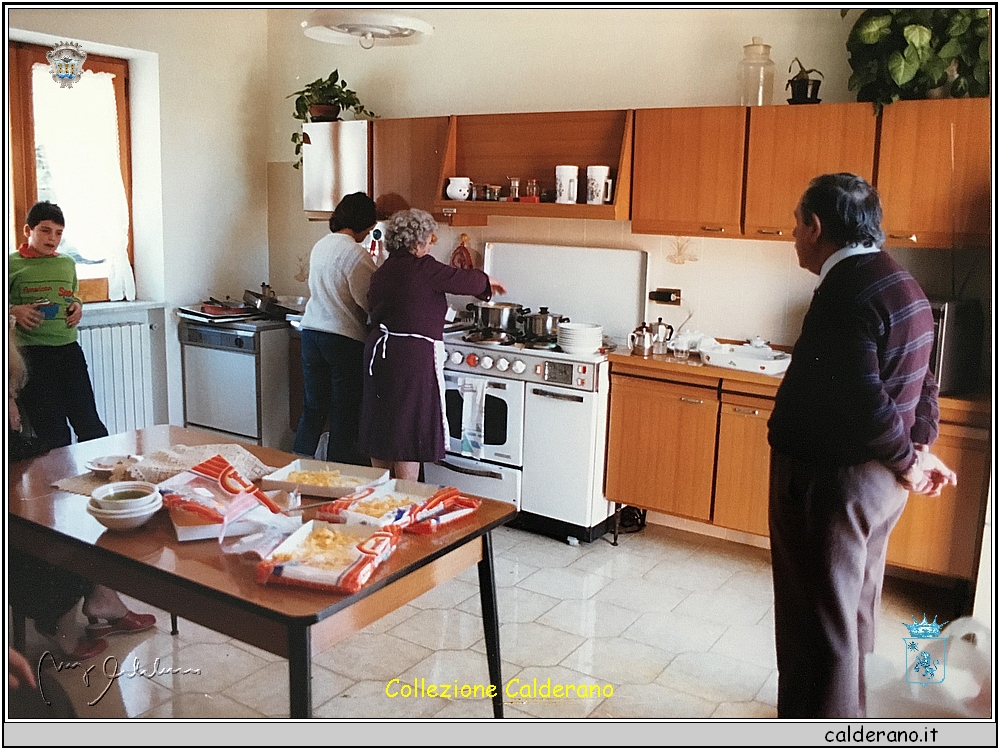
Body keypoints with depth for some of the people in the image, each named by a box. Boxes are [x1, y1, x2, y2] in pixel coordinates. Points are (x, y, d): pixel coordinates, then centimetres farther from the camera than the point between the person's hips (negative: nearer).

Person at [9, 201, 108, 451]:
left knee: (89, 424, 4)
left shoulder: (68, 263, 13)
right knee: (52, 433, 3)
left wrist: (78, 306, 6)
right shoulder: (12, 264, -2)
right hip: (32, 353, -4)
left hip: (69, 348, 4)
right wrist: (15, 311, -16)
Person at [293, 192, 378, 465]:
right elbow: (369, 302, -15)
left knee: (312, 410, 14)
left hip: (311, 332, 7)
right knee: (345, 415, 4)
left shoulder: (320, 246, 10)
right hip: (345, 339, -7)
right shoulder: (355, 254, -15)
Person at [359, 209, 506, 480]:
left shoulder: (382, 271, 11)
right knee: (409, 429, -1)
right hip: (414, 356, -8)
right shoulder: (423, 268, -12)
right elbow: (464, 279, -8)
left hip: (379, 350, 8)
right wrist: (487, 281, 14)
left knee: (381, 427, 14)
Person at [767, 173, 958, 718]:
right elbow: (921, 384, 14)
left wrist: (907, 458, -12)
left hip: (831, 483, -10)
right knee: (852, 610, 24)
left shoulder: (846, 294, -22)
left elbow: (863, 401, -27)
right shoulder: (899, 283, 11)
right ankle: (843, 714, 42)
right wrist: (922, 447, 6)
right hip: (877, 482, 10)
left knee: (818, 619, 2)